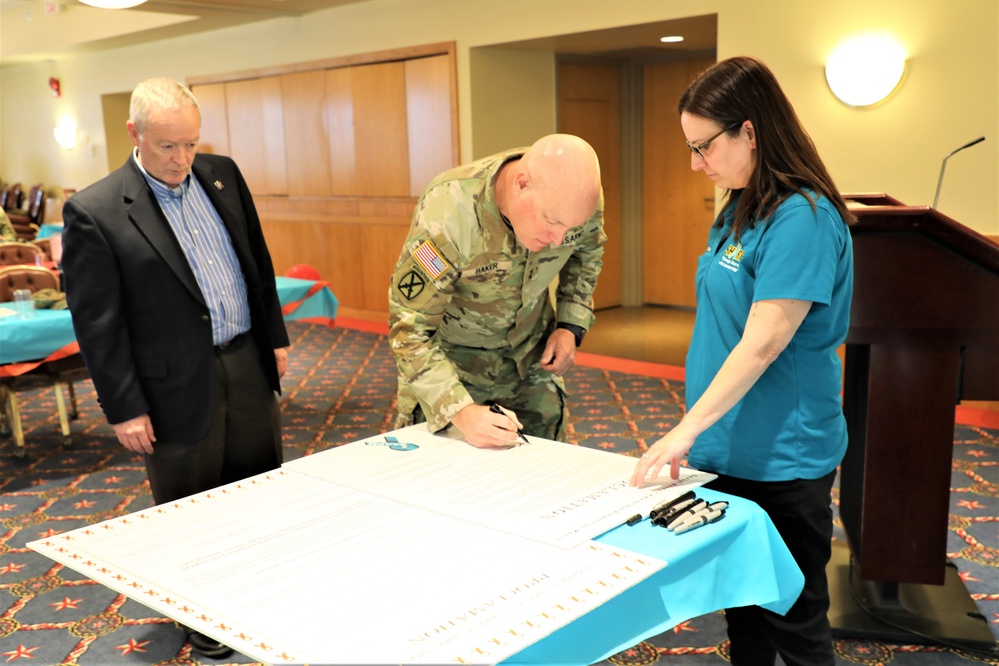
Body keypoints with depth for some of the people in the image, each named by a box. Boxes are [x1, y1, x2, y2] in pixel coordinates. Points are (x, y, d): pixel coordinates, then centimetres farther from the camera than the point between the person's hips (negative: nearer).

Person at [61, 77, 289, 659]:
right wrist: (123, 408, -11)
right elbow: (96, 323, -12)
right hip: (180, 388, -5)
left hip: (249, 368, 5)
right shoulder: (94, 213, -14)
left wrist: (275, 336, 12)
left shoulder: (222, 174, 2)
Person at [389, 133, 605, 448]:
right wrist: (460, 411, -39)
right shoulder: (447, 214, -35)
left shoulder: (574, 195, -21)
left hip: (531, 358, 4)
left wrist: (571, 325, -7)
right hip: (450, 359, -3)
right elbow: (409, 329, -29)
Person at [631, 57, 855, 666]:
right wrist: (698, 433, 14)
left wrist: (687, 429, -22)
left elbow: (763, 343, -25)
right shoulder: (741, 210, 9)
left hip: (782, 460, -8)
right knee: (741, 603, 21)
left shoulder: (802, 218, -20)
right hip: (729, 449, 9)